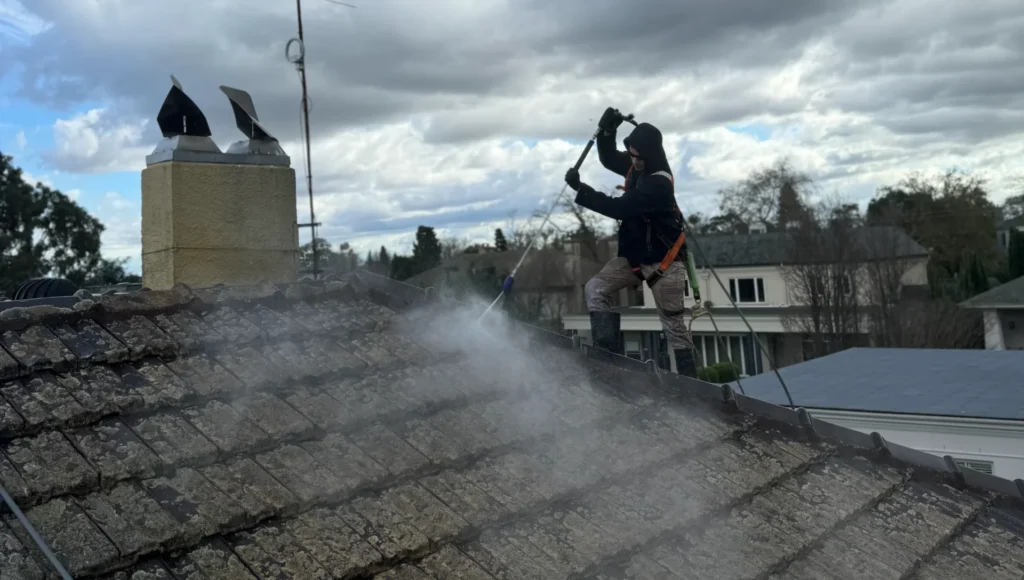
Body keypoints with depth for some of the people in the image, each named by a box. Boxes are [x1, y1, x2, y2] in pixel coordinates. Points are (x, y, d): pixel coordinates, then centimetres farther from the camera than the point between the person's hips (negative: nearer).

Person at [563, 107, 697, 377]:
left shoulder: (659, 183, -27)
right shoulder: (637, 166, -1)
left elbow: (618, 207, -30)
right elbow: (609, 159, 15)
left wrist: (580, 189, -28)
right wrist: (606, 131, -5)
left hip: (663, 261, -8)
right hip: (633, 256, 8)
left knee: (673, 324, 0)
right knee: (596, 288, -8)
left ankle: (688, 378, 11)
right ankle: (608, 353, -11)